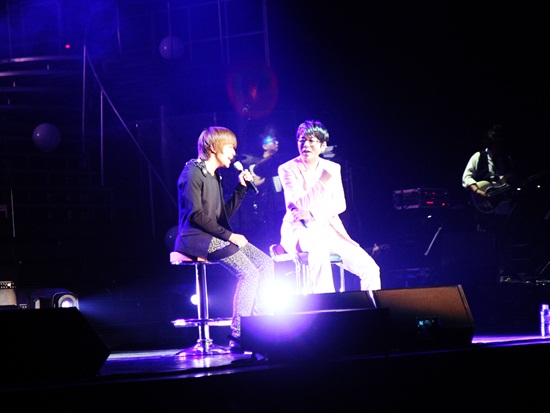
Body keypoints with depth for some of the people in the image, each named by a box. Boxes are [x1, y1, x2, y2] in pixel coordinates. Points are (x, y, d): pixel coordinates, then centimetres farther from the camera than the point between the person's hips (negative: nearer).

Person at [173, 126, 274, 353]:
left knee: (266, 264, -3)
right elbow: (196, 215, -17)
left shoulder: (214, 176, 20)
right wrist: (228, 235, -21)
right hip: (195, 238, -10)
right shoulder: (193, 173, -9)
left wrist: (241, 188, 13)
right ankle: (238, 338, -23)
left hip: (215, 237, 10)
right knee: (248, 272, -25)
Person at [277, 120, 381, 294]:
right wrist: (324, 180, -25)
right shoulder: (288, 169, -2)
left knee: (370, 269, -15)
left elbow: (340, 205, 4)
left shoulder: (332, 168, 11)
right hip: (299, 231, -5)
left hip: (328, 230, 5)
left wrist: (312, 213, -12)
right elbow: (301, 205, -14)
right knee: (319, 241, -41)